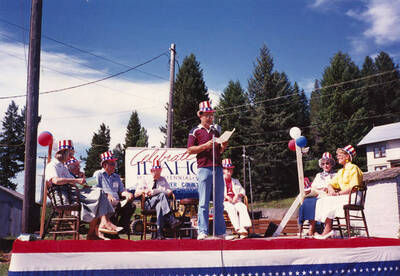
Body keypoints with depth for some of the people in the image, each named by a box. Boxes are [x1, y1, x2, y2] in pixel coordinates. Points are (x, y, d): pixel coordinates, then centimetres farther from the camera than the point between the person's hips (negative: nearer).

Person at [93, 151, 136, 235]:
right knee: (116, 204, -38)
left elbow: (121, 190, 24)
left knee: (132, 205, -22)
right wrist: (106, 195, -19)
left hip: (117, 201, 6)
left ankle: (122, 227, -18)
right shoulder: (98, 174, 12)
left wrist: (127, 193, -1)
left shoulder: (116, 176, 30)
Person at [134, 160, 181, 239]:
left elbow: (169, 192, 8)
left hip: (160, 202, 2)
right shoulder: (145, 180, 23)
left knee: (159, 206, -39)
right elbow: (136, 194, 15)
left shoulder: (163, 180, 25)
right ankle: (171, 219, -52)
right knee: (162, 195, -35)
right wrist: (143, 191, -8)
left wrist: (155, 191, -6)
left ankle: (159, 233, -52)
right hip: (148, 204, -2)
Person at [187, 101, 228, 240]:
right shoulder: (195, 131, 6)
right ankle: (202, 231, -5)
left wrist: (223, 146, 5)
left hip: (218, 168, 5)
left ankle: (220, 232, 9)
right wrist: (206, 145, -12)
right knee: (203, 202, -7)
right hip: (204, 168, -5)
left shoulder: (215, 131, 21)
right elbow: (190, 150, -2)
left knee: (219, 202, 5)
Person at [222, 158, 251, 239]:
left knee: (243, 207, -30)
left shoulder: (236, 181, 29)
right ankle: (238, 228, -50)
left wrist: (238, 195, -6)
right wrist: (226, 197, -15)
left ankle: (244, 227, -47)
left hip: (236, 201, 3)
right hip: (225, 202, -3)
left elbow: (242, 191, 17)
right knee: (232, 208, -36)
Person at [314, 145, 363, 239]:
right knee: (321, 201, -11)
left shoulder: (353, 168, -5)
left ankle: (327, 230, -22)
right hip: (342, 197, 8)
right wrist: (331, 190, -2)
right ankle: (327, 230, -23)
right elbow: (331, 184, 22)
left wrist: (338, 193, -18)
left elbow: (353, 187, -15)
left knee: (329, 201, -24)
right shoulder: (341, 171, 23)